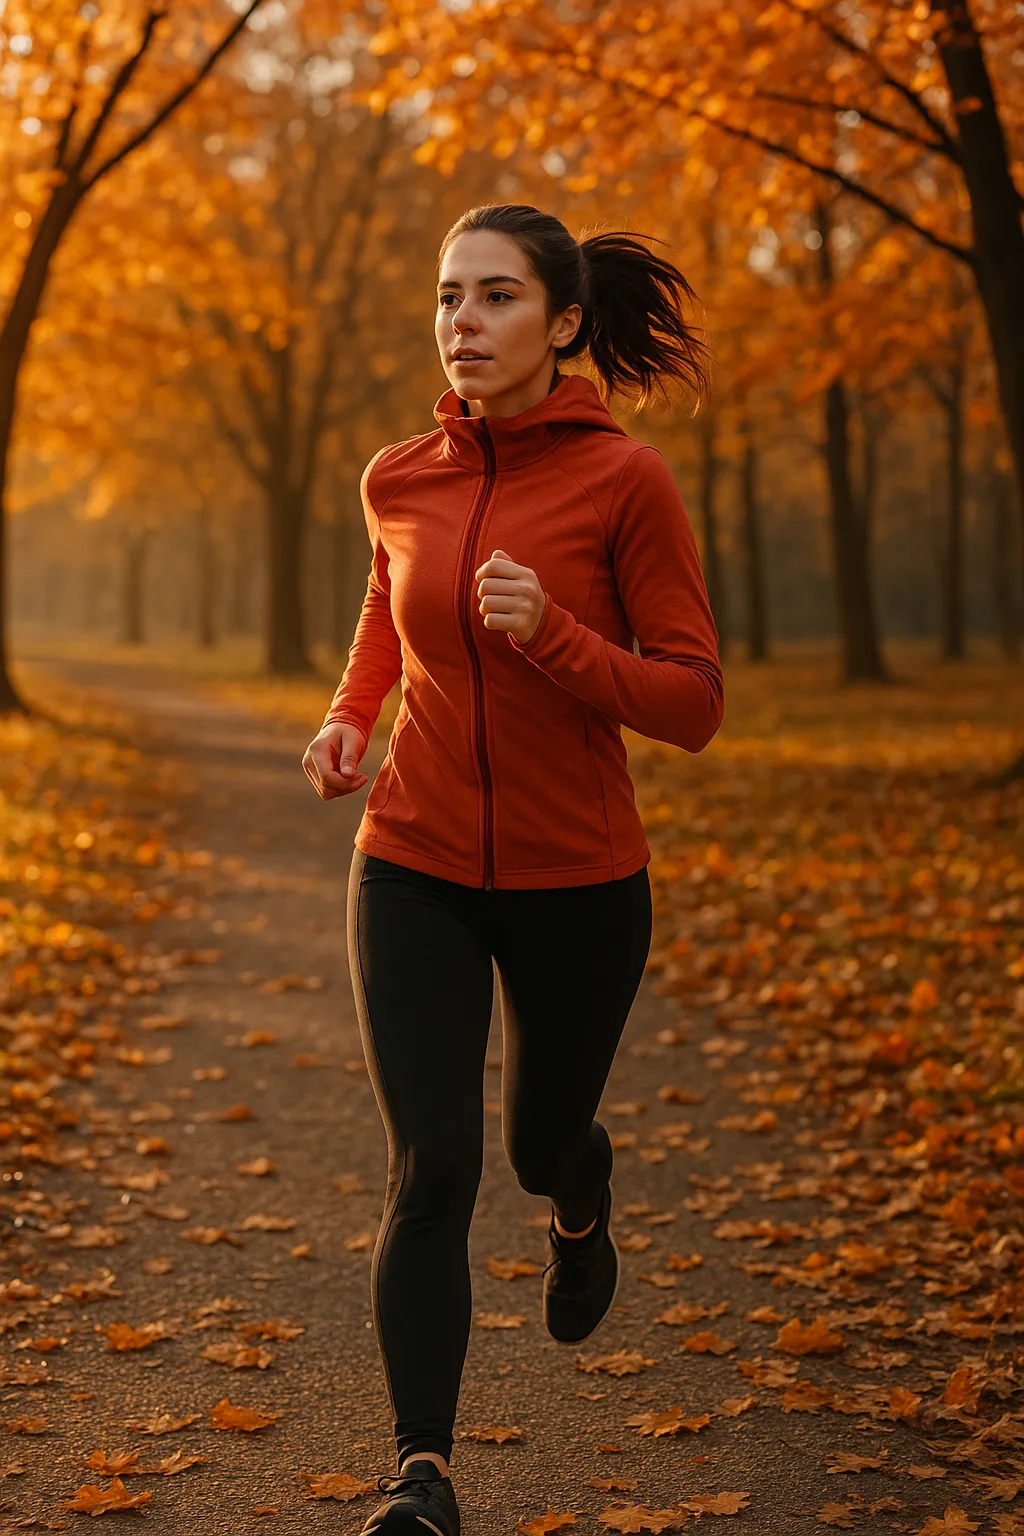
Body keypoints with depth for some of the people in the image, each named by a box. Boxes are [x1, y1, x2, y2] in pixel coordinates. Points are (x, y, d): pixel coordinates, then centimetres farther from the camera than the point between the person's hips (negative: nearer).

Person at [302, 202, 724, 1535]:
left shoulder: (625, 479, -13)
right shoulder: (399, 480, -2)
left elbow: (692, 703, -12)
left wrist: (549, 634, -27)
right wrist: (350, 716, 4)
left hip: (578, 880, -1)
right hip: (417, 871, 2)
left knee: (545, 1138, 20)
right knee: (432, 1170, -11)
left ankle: (582, 1206, 58)